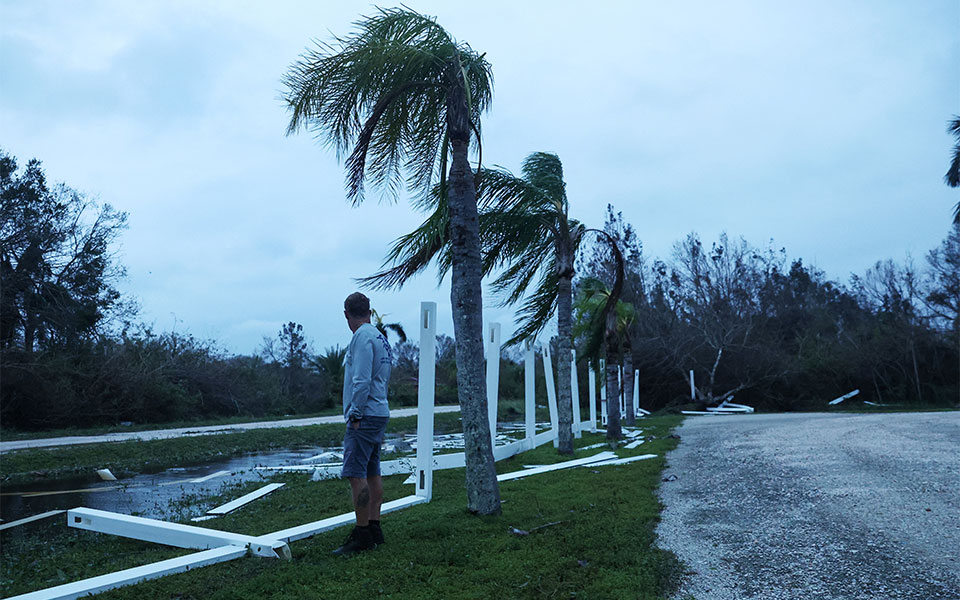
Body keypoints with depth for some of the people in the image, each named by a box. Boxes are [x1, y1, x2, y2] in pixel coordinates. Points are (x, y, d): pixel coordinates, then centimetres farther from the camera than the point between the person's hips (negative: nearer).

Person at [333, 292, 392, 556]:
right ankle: (374, 529, 19)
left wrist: (355, 415, -15)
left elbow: (362, 381, -21)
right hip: (380, 413, 10)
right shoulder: (380, 337, 17)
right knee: (372, 472, 12)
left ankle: (362, 535, -4)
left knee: (356, 474, -8)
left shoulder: (362, 337, -12)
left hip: (364, 415, -10)